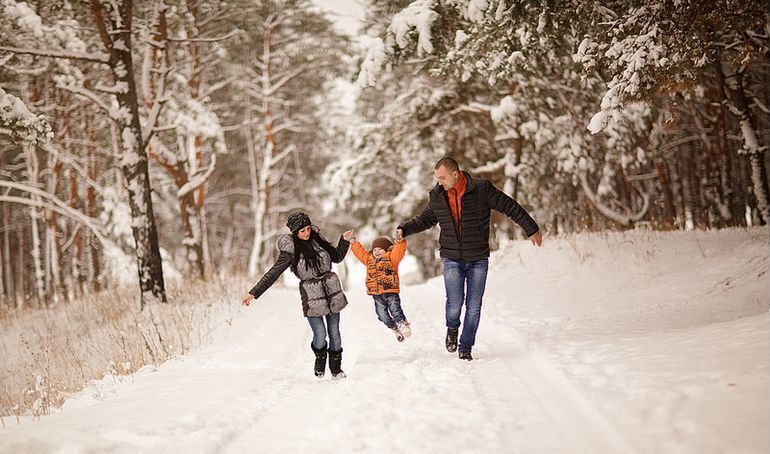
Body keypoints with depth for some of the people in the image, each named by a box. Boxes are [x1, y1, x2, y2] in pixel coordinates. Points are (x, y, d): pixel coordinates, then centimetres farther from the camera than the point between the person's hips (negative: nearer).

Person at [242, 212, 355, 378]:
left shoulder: (317, 239, 5)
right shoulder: (290, 250, -8)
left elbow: (337, 257, 18)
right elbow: (273, 274, -8)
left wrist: (344, 239, 4)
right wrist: (253, 293, -11)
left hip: (332, 292, 4)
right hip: (312, 297, -4)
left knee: (334, 332, 8)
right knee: (320, 336, -11)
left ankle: (336, 368, 26)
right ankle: (320, 358, 21)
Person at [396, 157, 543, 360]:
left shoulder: (482, 189, -9)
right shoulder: (437, 196, 1)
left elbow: (510, 207, 0)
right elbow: (425, 219, 19)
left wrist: (532, 229, 5)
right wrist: (403, 229, 4)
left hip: (478, 260, -1)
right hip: (452, 260, 1)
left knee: (474, 307, 1)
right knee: (455, 303, -13)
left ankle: (465, 347, 16)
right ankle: (452, 328, 20)